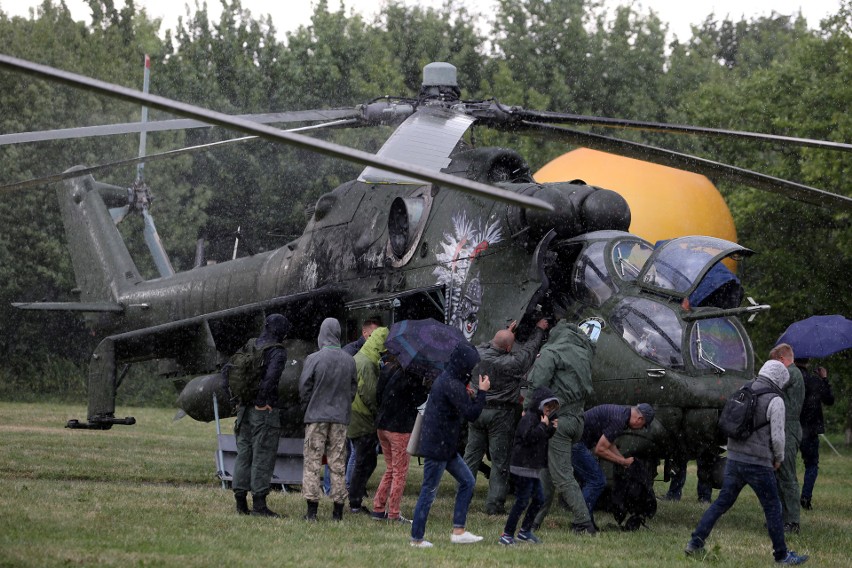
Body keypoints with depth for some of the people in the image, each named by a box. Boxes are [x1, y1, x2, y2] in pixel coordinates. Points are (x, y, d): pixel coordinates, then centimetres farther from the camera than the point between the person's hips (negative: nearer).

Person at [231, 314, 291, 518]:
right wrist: (261, 402, -16)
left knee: (244, 454, 11)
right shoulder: (278, 351, -10)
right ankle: (259, 503, -3)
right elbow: (271, 376, -26)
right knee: (263, 457, -2)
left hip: (245, 409, 7)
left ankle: (241, 501, 12)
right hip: (265, 412, -7)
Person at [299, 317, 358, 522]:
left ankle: (312, 510, -3)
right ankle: (338, 510, 8)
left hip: (316, 417, -3)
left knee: (312, 462, 1)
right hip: (340, 418, 3)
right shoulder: (349, 361, 1)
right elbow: (353, 388, 8)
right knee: (338, 464, 8)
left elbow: (304, 388, -5)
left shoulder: (313, 359, -10)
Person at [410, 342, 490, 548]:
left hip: (445, 446, 10)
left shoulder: (446, 378, 10)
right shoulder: (453, 385, -21)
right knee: (429, 491, -1)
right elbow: (471, 414, -22)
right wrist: (482, 392, -12)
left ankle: (458, 531, 16)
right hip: (438, 446, -10)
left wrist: (472, 394, 5)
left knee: (467, 481, 14)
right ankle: (417, 538, 7)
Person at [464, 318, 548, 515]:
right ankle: (494, 504, 3)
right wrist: (539, 330, 15)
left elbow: (492, 346, 18)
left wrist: (507, 333, 26)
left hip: (477, 409, 5)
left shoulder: (478, 354, -7)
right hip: (500, 415, -5)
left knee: (471, 456, 12)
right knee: (500, 461, 3)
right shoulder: (511, 363, -17)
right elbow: (529, 349, 0)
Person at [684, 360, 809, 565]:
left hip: (734, 460, 6)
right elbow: (777, 436, -11)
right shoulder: (774, 401, -10)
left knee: (722, 502, 12)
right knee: (773, 508, 6)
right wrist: (778, 458, 5)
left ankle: (695, 543, 7)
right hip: (759, 464, -6)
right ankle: (782, 555, 12)